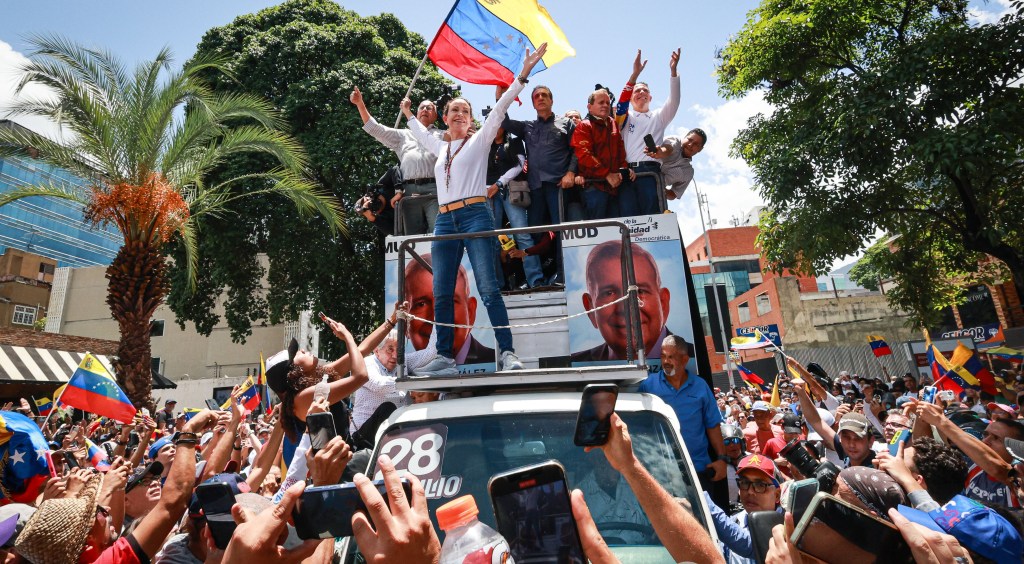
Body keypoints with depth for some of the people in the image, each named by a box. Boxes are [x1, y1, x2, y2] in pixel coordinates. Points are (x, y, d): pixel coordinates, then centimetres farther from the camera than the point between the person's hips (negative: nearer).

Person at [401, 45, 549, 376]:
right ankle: (445, 358, 6)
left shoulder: (480, 141, 11)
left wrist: (523, 76, -1)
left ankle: (507, 353, -12)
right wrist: (409, 114, 58)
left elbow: (499, 109, 4)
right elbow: (423, 135, 46)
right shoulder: (441, 148, 25)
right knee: (441, 294, 0)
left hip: (475, 216, -5)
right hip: (444, 222, 5)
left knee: (488, 287, -14)